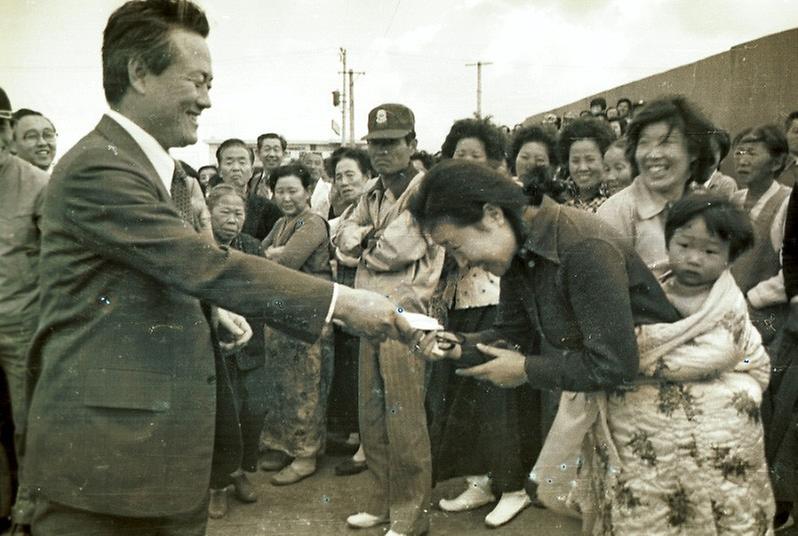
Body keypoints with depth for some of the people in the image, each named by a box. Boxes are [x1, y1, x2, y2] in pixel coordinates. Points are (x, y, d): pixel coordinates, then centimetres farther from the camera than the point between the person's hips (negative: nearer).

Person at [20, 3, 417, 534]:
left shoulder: (169, 175, 14)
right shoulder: (96, 168, -17)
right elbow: (205, 264, -25)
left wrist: (215, 313, 6)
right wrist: (340, 300, -24)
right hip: (104, 451, -9)